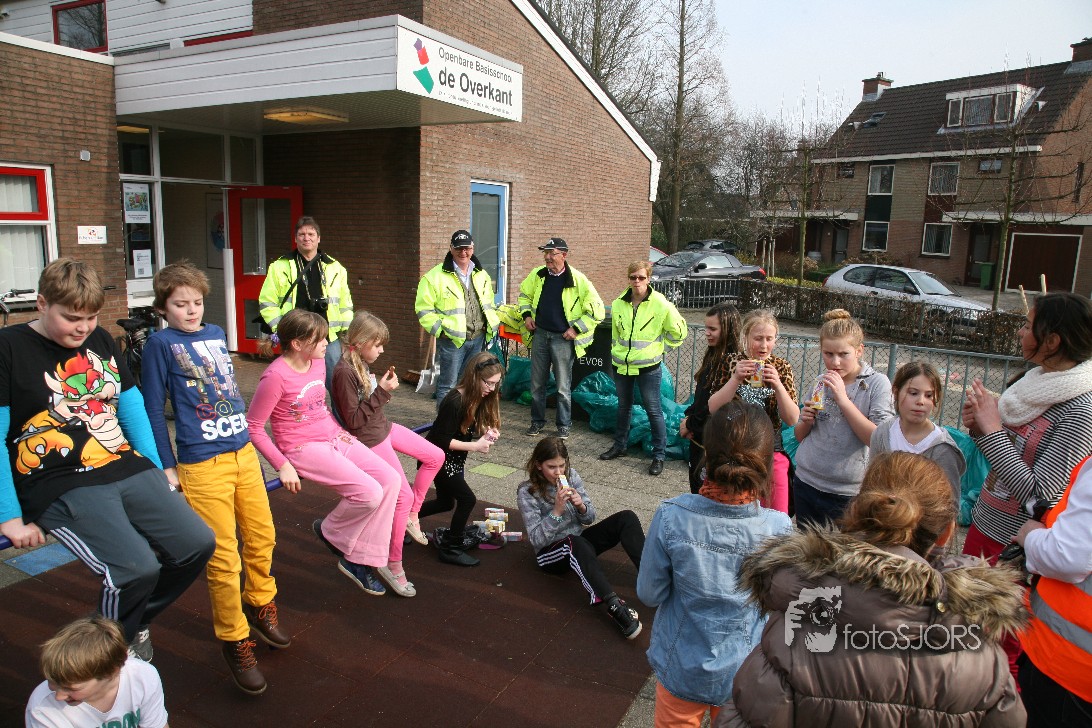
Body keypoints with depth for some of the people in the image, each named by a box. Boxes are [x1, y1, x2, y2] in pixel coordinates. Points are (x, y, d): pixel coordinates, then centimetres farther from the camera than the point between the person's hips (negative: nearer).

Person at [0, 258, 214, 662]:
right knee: (136, 567, -24)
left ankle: (134, 622, 20)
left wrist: (155, 474, 15)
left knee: (197, 543, -8)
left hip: (128, 470, 6)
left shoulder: (101, 341, 13)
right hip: (63, 488, -6)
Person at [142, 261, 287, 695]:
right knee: (224, 558, -1)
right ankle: (235, 641, 17)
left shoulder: (216, 334, 11)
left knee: (262, 536, 15)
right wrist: (167, 466, -3)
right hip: (202, 465, -6)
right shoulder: (161, 343, -5)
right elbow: (153, 409, -3)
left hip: (243, 452, 6)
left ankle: (260, 605, 39)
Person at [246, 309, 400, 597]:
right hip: (304, 449, -8)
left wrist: (340, 430, 8)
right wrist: (282, 466, -15)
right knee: (369, 492, -23)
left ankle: (358, 560, 0)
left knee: (390, 480, -9)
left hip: (334, 439, 8)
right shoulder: (276, 376, -18)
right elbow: (253, 427, -13)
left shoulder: (317, 362, 5)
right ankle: (330, 531, 10)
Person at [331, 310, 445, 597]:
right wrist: (381, 392, -25)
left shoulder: (363, 363, 3)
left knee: (436, 457, 12)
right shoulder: (345, 371, -24)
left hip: (384, 427, 9)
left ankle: (411, 515, 23)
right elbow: (354, 420, -23)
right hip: (369, 439, -9)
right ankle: (392, 565, 4)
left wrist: (384, 385, -2)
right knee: (404, 495, -9)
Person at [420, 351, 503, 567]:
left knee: (446, 502, 19)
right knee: (467, 499, -10)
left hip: (455, 459, 9)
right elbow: (442, 440, -27)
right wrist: (475, 446, -27)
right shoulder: (455, 402, -30)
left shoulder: (479, 398, -5)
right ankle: (451, 549, 6)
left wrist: (487, 431, -14)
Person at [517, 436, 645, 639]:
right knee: (575, 542, -40)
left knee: (626, 518, -17)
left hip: (581, 542, 5)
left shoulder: (571, 476, -2)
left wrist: (581, 506, -18)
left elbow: (590, 518, 4)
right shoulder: (527, 492, -13)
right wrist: (557, 511, -29)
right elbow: (537, 540, -17)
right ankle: (615, 606, -49)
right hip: (551, 553, -5)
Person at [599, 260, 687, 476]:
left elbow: (678, 333, -1)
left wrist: (657, 347, -2)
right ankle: (620, 446, 35)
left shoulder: (660, 304, -12)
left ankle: (659, 455, 10)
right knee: (623, 406, 19)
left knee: (653, 410, 0)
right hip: (621, 365, 5)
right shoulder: (618, 304, 3)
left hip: (648, 366, -5)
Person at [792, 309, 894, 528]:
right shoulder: (820, 382, 5)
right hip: (805, 483, 4)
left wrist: (843, 399, -20)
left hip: (845, 493, -4)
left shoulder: (877, 384, -8)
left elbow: (878, 439, -19)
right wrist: (806, 421, -8)